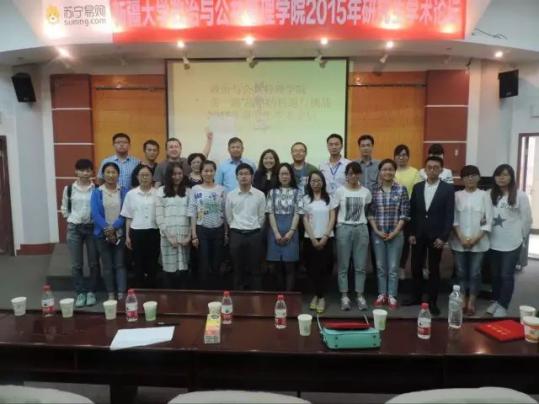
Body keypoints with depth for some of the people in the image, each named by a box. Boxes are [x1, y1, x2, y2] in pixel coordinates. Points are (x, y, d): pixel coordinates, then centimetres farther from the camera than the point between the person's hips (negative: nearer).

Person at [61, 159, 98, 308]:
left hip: (92, 228, -1)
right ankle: (80, 293, 18)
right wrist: (73, 219, 5)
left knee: (93, 263, 7)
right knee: (76, 264, 5)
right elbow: (64, 209, 12)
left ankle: (91, 292, 21)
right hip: (74, 229, 1)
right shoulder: (69, 188, 1)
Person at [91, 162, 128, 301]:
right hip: (102, 234, 1)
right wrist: (107, 229, -17)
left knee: (120, 264, 2)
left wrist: (114, 227, -18)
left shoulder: (124, 192, 1)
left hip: (120, 233, -1)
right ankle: (111, 294, 17)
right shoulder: (97, 192, 2)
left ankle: (121, 294, 6)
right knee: (107, 266, 8)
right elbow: (95, 214, -6)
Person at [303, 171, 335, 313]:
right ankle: (319, 295, 18)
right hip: (310, 239, 0)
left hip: (326, 238, 0)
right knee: (313, 268, 2)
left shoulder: (329, 198, 6)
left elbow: (332, 218, 1)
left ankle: (320, 296, 10)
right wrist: (313, 238, -9)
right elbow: (305, 220, 0)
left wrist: (325, 237, -9)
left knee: (324, 268, -2)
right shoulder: (306, 199, 5)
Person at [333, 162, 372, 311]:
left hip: (361, 229, 2)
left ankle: (360, 296, 13)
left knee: (360, 265, 4)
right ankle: (344, 296, 10)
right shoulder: (340, 191, 0)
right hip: (344, 228, -1)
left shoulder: (366, 192, 5)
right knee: (343, 265, 2)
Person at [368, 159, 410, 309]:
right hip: (378, 234, 1)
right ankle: (382, 295, 22)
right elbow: (370, 213, 2)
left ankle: (392, 296, 17)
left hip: (396, 234, -1)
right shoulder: (374, 190, 0)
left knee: (393, 267, 5)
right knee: (380, 266, 10)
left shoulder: (401, 189, -3)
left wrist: (395, 231, -9)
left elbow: (404, 213, -3)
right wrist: (377, 231, -7)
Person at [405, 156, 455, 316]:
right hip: (418, 235, 3)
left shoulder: (448, 189, -3)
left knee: (434, 269, 6)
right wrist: (411, 233, 1)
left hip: (436, 236, -3)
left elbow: (449, 215, -6)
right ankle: (416, 296, 25)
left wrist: (443, 237, -12)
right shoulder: (417, 187, 5)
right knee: (416, 267, 9)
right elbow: (412, 212, 6)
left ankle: (432, 301, 17)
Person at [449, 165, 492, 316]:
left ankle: (471, 302, 16)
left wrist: (476, 238, -10)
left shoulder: (484, 195, 1)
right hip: (459, 241, 1)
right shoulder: (457, 195, 3)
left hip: (478, 242, -1)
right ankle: (463, 301, 18)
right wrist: (462, 238, -10)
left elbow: (488, 221, -2)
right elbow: (454, 219, 0)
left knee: (475, 273, 5)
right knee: (461, 272, 7)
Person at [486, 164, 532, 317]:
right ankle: (495, 301, 31)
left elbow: (527, 219, -3)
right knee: (495, 274, 15)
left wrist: (519, 236, 3)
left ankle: (503, 305, 17)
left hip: (511, 244, -3)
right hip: (493, 242, 3)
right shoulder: (490, 195, 2)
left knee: (507, 275, 3)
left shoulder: (520, 195, -8)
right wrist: (487, 231, 1)